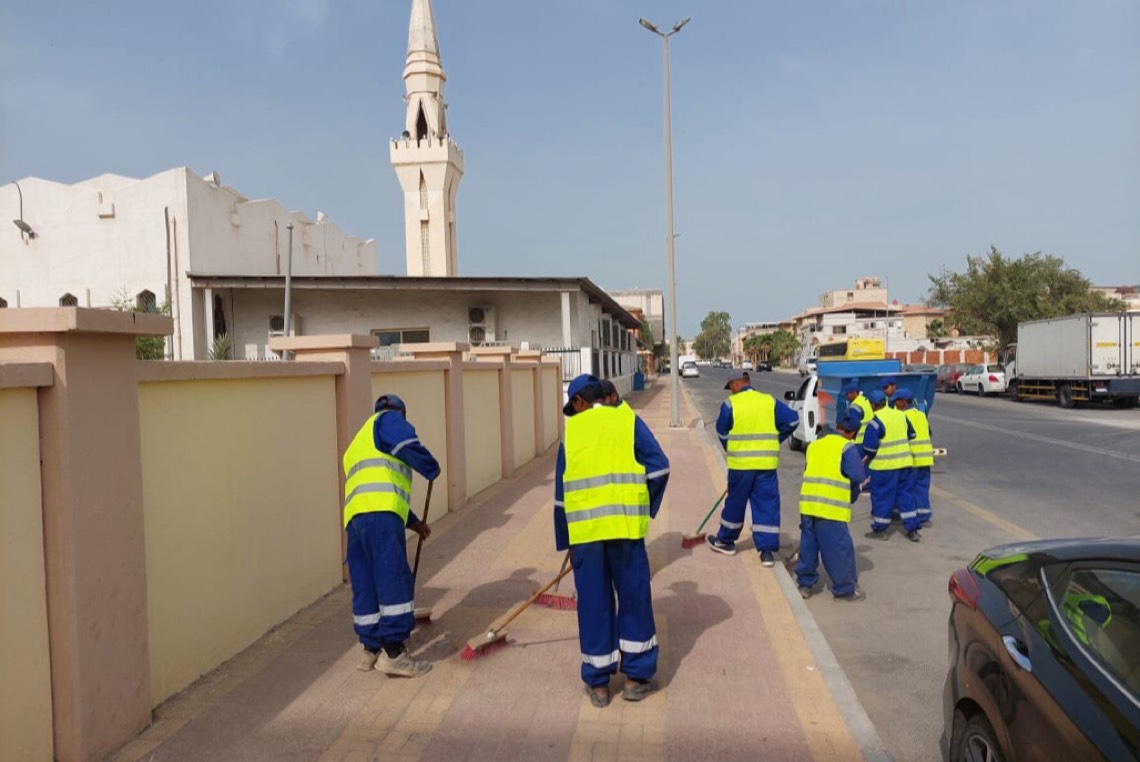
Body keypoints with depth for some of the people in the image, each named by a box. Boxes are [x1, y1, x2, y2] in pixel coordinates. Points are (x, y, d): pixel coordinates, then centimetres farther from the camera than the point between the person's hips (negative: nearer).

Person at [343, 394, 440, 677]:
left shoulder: (358, 443, 37)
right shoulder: (388, 419, 12)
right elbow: (409, 446, -9)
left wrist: (412, 522, 35)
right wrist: (432, 468, 9)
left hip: (355, 517, 9)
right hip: (379, 514, -9)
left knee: (365, 585, 12)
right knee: (394, 579, -9)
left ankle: (371, 649, 19)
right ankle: (394, 652, -10)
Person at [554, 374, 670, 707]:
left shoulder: (572, 429, 11)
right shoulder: (627, 418, 7)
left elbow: (561, 488, 13)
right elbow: (658, 466, -3)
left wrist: (564, 540, 20)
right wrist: (645, 509, 11)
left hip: (583, 527, 2)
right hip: (625, 523, -1)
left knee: (593, 602, 10)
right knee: (634, 596, 11)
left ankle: (597, 683, 19)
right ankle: (636, 677, 20)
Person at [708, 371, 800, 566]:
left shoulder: (730, 404, -5)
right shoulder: (770, 401, 4)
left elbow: (722, 432, 1)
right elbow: (792, 420, 1)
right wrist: (774, 440, 12)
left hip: (740, 462, -2)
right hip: (767, 463, 2)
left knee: (735, 502, 13)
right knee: (767, 505, 6)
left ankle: (726, 541, 29)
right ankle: (767, 550, 4)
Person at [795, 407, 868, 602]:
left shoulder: (814, 445, 15)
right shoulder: (847, 447, -3)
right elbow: (858, 477, -7)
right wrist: (852, 496, 10)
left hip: (807, 503, 6)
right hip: (832, 507, -6)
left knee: (808, 545, 15)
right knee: (839, 549, 5)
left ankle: (805, 584, 24)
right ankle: (845, 589, 14)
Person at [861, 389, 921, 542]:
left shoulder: (876, 422, -18)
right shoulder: (901, 415, 5)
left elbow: (869, 447, -18)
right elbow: (911, 435, 16)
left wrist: (867, 457, 1)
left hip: (884, 466, -7)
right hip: (903, 462, 7)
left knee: (881, 495, 5)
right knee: (902, 494, 16)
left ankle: (879, 530, 14)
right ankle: (912, 530, 15)